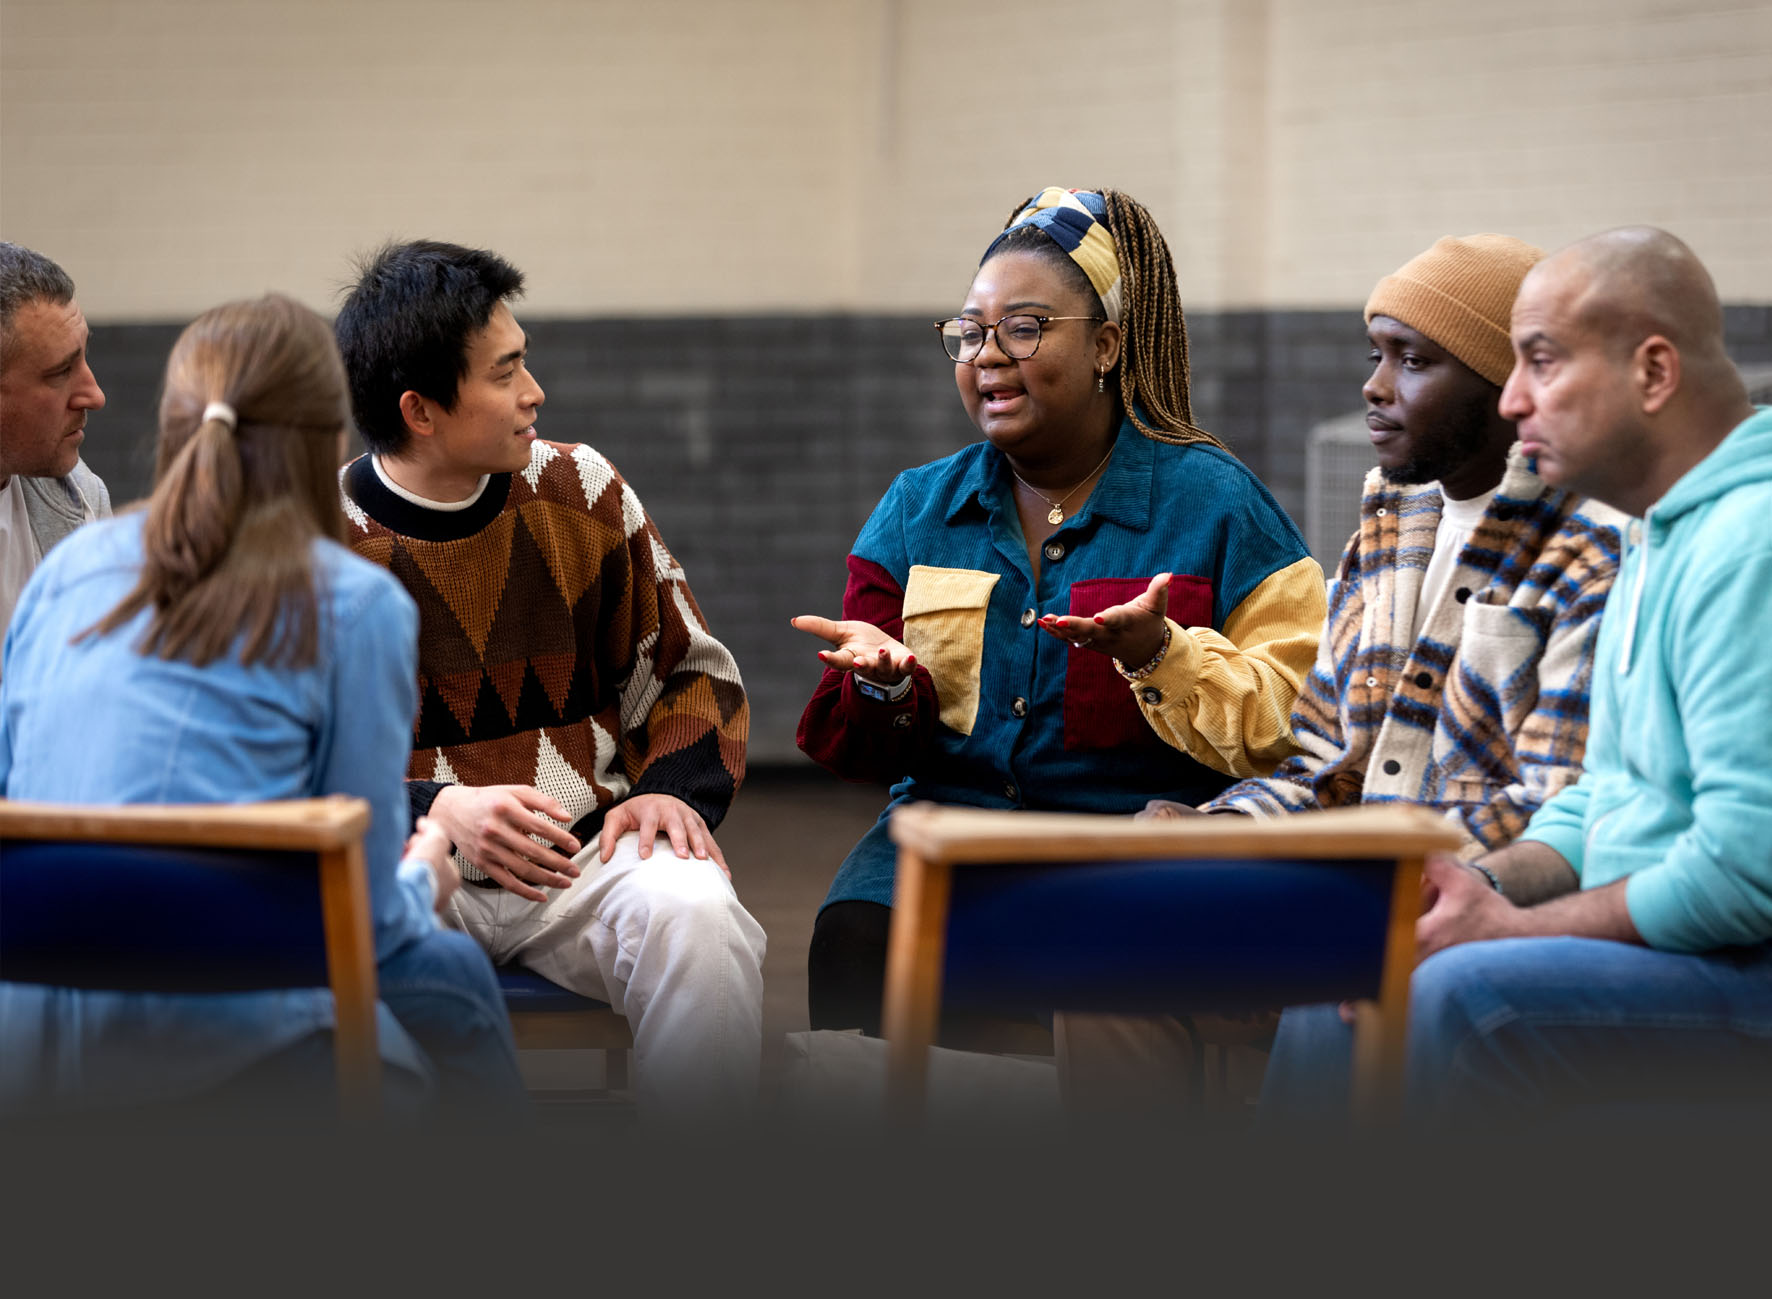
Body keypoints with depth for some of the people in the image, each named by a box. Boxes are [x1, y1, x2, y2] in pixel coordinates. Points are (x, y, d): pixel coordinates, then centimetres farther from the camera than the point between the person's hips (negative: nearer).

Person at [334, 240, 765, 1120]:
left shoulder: (583, 495, 10)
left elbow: (692, 670, 19)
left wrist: (673, 788, -2)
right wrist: (435, 811, -19)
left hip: (588, 852, 2)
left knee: (696, 923, -32)